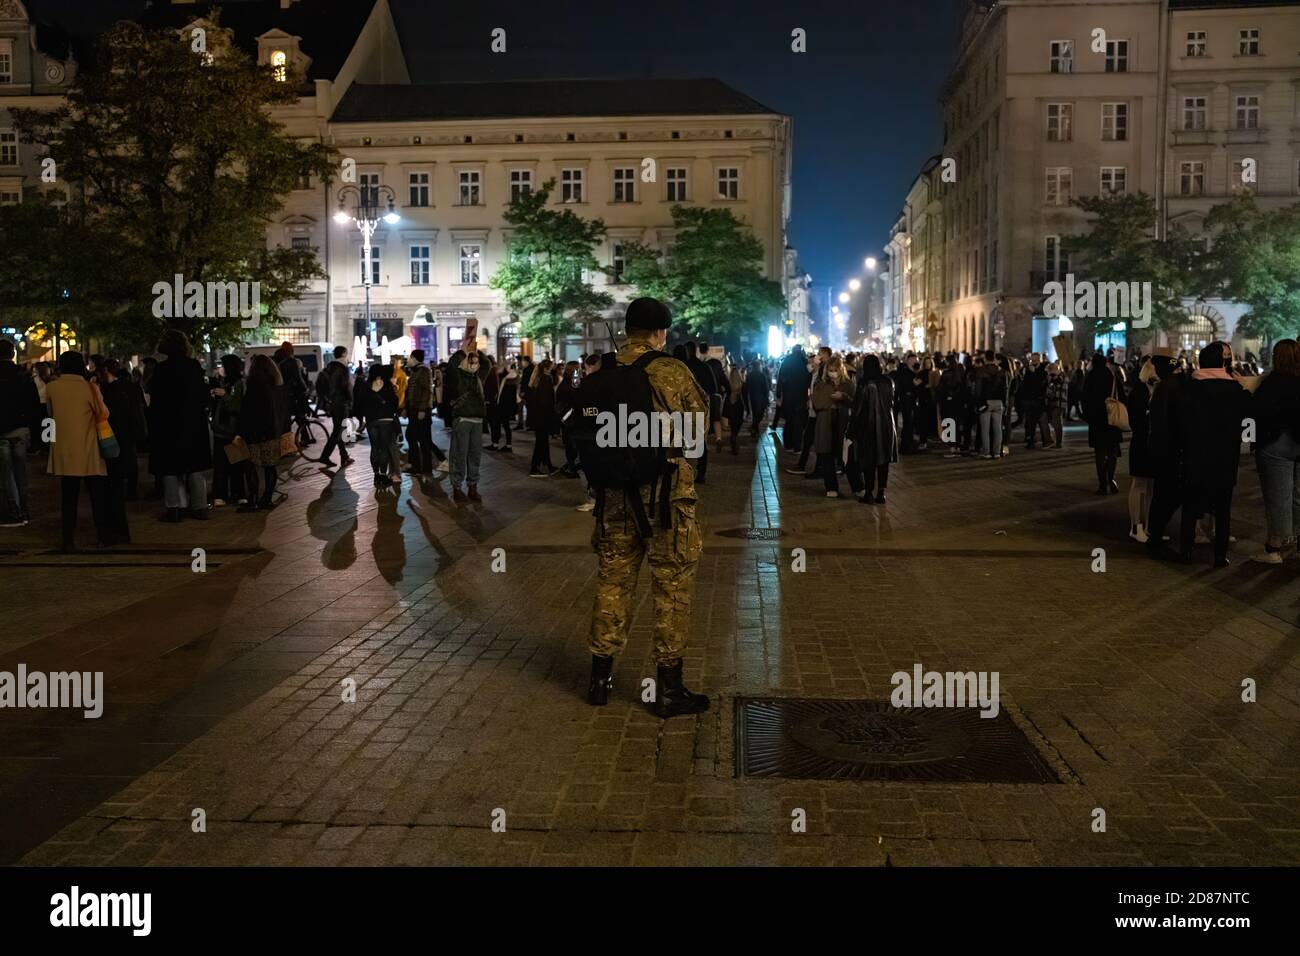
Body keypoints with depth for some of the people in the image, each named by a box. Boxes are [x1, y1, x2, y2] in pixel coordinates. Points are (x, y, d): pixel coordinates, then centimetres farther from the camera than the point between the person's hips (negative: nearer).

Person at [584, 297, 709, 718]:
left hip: (615, 492, 5)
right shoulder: (674, 372, -11)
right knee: (672, 588, 5)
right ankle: (668, 689, 10)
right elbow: (700, 431, -4)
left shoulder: (602, 375, 2)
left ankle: (600, 677, 23)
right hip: (666, 492, -5)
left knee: (613, 581, 15)